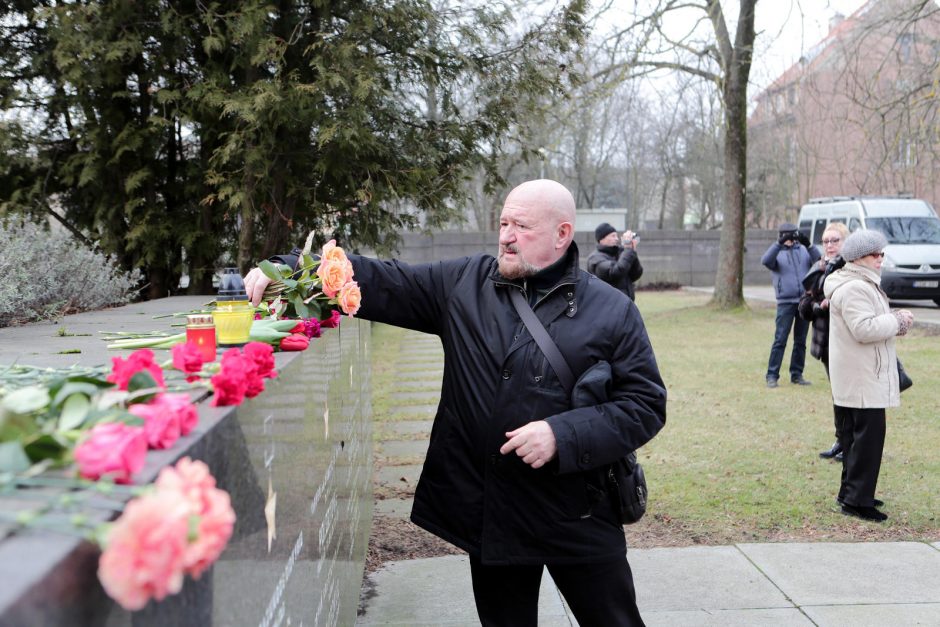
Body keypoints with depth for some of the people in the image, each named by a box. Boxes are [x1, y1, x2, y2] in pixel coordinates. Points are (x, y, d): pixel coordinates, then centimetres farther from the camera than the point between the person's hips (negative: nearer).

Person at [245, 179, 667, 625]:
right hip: (488, 512, 2)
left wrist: (564, 436, -19)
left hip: (576, 517, -2)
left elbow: (645, 403, -6)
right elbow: (383, 282, 1)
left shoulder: (612, 312, -4)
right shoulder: (463, 283, 3)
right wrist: (288, 270, -11)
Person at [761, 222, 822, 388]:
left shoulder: (803, 250, 11)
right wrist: (779, 243, -23)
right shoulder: (778, 252, 5)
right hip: (786, 302, -3)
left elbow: (818, 261, -3)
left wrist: (808, 244, -15)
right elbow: (765, 261, -16)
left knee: (801, 341, 8)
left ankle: (797, 374, 16)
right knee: (780, 340, -6)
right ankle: (772, 376, -3)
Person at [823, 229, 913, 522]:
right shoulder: (853, 289, -19)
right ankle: (857, 499, -3)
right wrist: (897, 321, -15)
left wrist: (895, 320, 5)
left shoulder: (863, 284, 18)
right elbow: (864, 329, -27)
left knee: (855, 433, 16)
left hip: (859, 376, 11)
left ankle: (851, 491, 25)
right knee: (869, 434, -8)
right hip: (862, 377, -11)